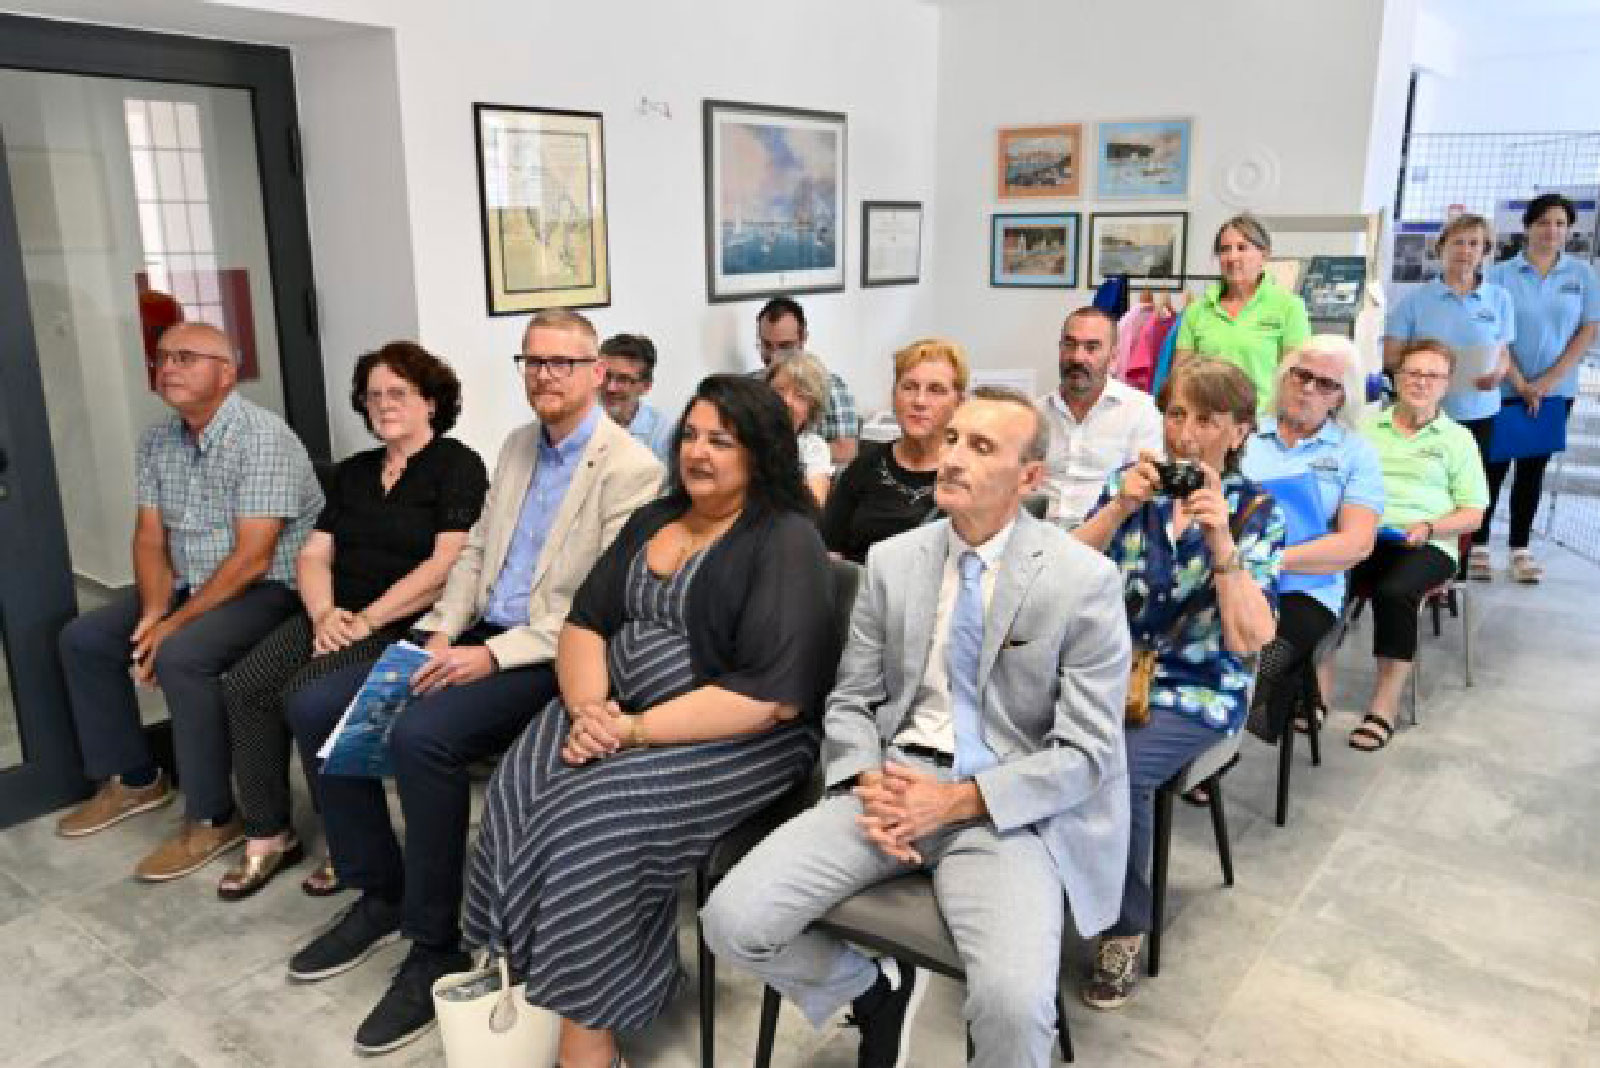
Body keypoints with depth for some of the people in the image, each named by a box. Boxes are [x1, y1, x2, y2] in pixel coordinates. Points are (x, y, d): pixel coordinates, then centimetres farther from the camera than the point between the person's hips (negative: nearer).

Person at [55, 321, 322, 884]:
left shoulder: (263, 437, -21)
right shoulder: (156, 439, 6)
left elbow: (252, 558, -24)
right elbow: (149, 538, 6)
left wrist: (176, 623, -21)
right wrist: (153, 612, -11)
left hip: (269, 589, -9)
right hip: (188, 583, 9)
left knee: (183, 656, -31)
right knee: (82, 639, 5)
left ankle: (213, 818, -14)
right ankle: (134, 778, 21)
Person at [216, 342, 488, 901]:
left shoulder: (458, 466, -4)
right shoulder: (352, 472, 19)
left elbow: (447, 564, -15)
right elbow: (313, 555, 13)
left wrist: (367, 620, -18)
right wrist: (324, 613, -8)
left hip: (406, 624, -7)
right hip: (336, 616, 7)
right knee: (243, 687, -14)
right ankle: (268, 836, -1)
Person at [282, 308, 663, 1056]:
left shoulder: (630, 469, -12)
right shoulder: (516, 446, 14)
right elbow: (475, 551, 16)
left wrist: (494, 655, -22)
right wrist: (442, 633, -1)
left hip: (551, 659, -8)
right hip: (479, 638, 9)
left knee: (421, 736, -32)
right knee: (316, 707, -2)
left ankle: (435, 946, -11)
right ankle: (380, 893, 12)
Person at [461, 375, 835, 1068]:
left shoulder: (786, 542, -10)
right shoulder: (653, 520, 13)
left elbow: (772, 697, -19)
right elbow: (584, 622, 10)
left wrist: (635, 731, -20)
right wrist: (588, 706, -12)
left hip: (734, 739, -6)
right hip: (617, 709, 7)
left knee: (591, 817, -26)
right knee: (519, 787, -19)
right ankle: (520, 966, -9)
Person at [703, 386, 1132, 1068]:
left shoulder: (1085, 581, -7)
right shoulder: (891, 560, 5)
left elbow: (1088, 752, -8)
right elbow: (850, 702, 10)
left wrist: (959, 800, -17)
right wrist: (870, 784, -11)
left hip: (1007, 807, -3)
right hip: (896, 779, 4)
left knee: (1014, 1005, -30)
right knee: (732, 920, -12)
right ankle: (875, 989, 18)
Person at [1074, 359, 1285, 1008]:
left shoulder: (1256, 512, -2)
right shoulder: (1132, 481, 5)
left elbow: (1249, 640, -12)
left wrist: (1221, 540, -22)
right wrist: (1120, 508, -16)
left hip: (1197, 689, -2)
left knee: (1117, 773, -31)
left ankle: (1126, 928, -5)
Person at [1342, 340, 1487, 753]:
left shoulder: (1458, 437, 15)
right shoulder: (1365, 425, 19)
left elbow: (1472, 514, 10)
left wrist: (1427, 528, -9)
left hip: (1426, 545, -1)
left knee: (1395, 593, -34)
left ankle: (1384, 706, -24)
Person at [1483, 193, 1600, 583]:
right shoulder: (1500, 274, -4)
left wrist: (1548, 381, -9)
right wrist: (1520, 383, -12)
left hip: (1556, 392, 2)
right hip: (1503, 390, -2)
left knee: (1533, 470, 8)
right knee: (1493, 468, 2)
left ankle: (1520, 549, 15)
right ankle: (1478, 546, 10)